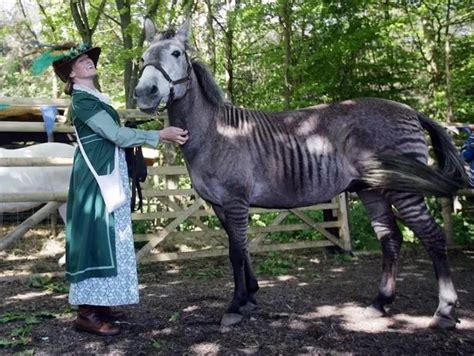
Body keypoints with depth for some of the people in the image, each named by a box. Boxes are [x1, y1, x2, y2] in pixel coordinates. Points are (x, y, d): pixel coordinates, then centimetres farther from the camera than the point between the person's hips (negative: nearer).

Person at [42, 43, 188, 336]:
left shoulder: (97, 97, 17)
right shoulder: (82, 100, -13)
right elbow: (117, 135, -19)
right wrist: (162, 135, -18)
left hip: (109, 174, 10)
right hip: (96, 175, -10)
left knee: (107, 236, 11)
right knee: (96, 235, -9)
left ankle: (99, 302, 20)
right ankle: (87, 313, -3)